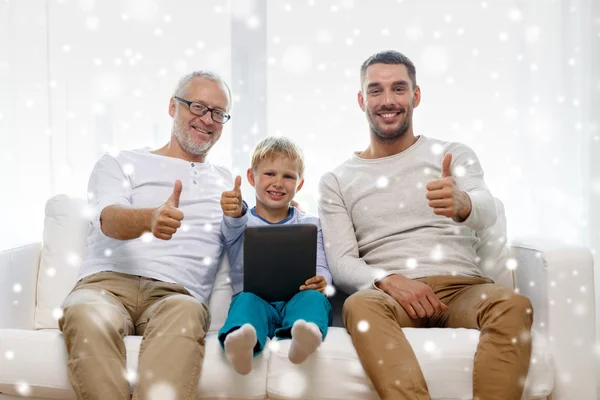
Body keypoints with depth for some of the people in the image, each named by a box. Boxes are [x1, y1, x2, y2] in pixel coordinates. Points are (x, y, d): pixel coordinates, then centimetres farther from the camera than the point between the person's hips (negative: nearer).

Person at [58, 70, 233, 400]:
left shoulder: (227, 183, 27)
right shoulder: (119, 164, 17)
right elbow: (110, 220, -4)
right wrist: (150, 218, -29)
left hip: (174, 295, 1)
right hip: (107, 284, -1)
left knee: (185, 312, -37)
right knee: (87, 315, -38)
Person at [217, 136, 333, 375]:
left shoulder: (310, 225, 21)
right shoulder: (242, 221, 16)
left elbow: (320, 267, 11)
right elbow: (233, 229, -10)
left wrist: (320, 281, -16)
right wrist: (235, 213, -36)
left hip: (296, 298, 1)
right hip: (254, 295, -1)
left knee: (313, 298, -31)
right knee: (247, 301, -34)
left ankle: (303, 339, -64)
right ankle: (241, 342, -67)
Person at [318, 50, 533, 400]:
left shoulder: (455, 155, 14)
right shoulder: (336, 182, 14)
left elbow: (487, 213, -8)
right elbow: (342, 265, 3)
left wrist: (462, 204, -34)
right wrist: (389, 280, -20)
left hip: (462, 288, 1)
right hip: (391, 293, 0)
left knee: (513, 304, -32)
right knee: (360, 305, -35)